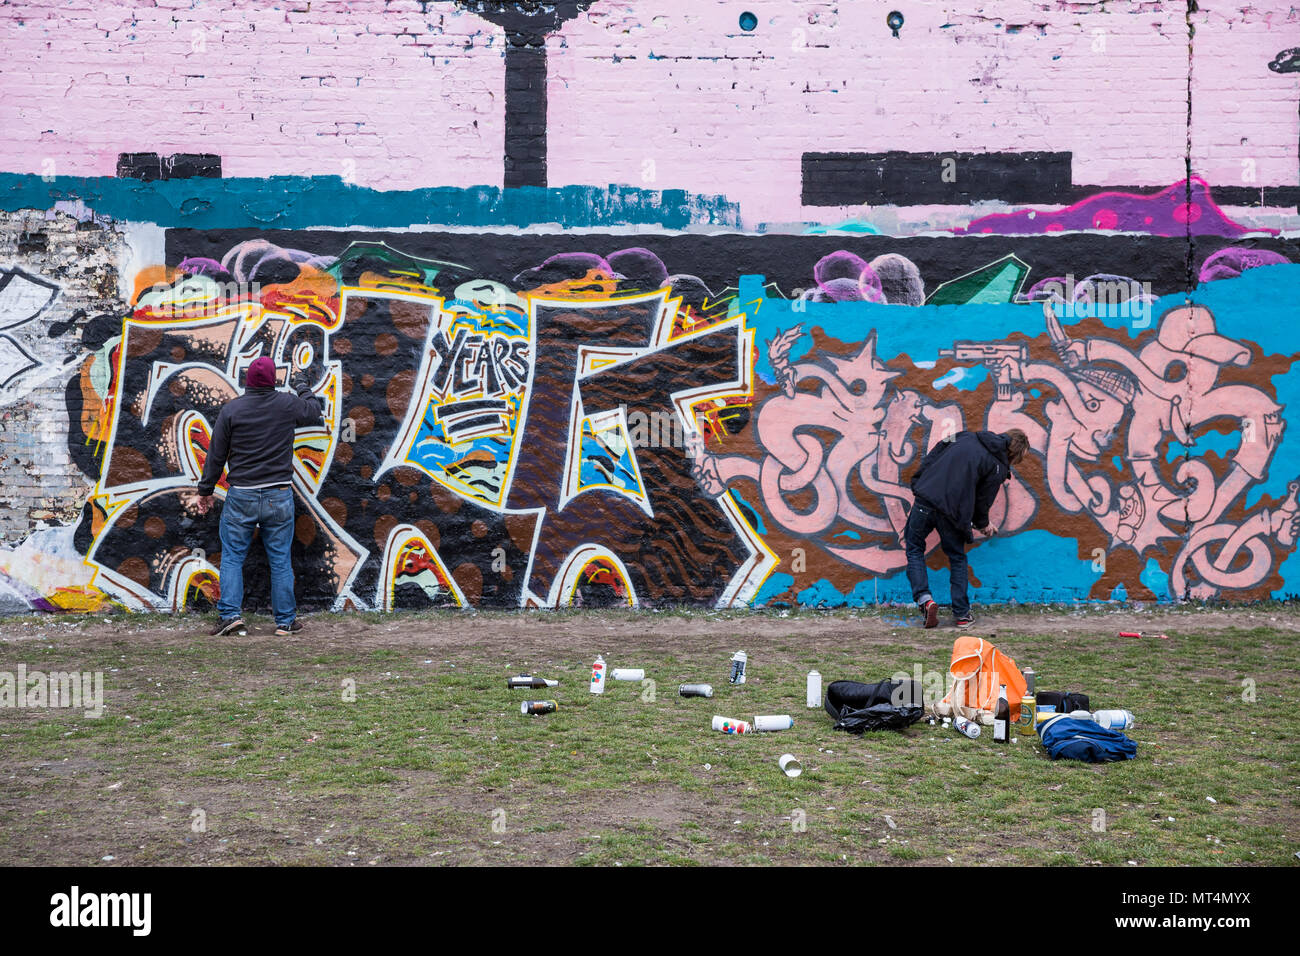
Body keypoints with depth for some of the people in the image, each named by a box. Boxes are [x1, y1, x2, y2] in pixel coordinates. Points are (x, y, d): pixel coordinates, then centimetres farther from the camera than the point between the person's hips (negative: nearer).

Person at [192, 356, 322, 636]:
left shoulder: (231, 409, -4)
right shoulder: (288, 404, -2)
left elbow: (216, 454, 1)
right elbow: (315, 411, 20)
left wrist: (205, 490, 11)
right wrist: (302, 385, 38)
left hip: (240, 497, -1)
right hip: (279, 496, 1)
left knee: (232, 557, 9)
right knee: (280, 560, 7)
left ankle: (230, 614, 1)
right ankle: (286, 621, 10)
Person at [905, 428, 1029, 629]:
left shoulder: (966, 437, 14)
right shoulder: (999, 467, 3)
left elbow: (931, 457, 12)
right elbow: (983, 500, 7)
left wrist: (917, 485, 19)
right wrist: (983, 525, 26)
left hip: (925, 500, 2)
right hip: (953, 512, -2)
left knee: (914, 549, 16)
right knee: (957, 558, 17)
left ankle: (924, 598, -4)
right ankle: (961, 614, 17)